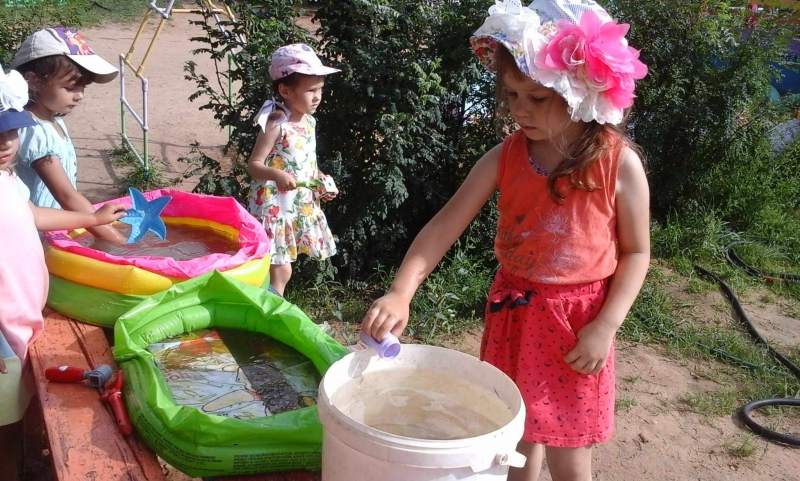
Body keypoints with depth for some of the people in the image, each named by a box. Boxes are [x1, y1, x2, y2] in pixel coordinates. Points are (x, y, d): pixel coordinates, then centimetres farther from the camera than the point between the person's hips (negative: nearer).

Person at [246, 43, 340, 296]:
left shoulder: (309, 121, 6)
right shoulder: (276, 124, -18)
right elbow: (254, 164, -20)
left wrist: (319, 179, 4)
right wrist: (276, 176, -37)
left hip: (302, 205, 8)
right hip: (274, 206, -7)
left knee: (281, 268, 17)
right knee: (280, 270, -3)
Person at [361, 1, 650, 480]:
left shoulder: (619, 164, -13)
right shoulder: (504, 158, -7)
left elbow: (636, 252, -5)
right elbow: (446, 226, -10)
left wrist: (606, 326, -14)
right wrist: (400, 293, -21)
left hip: (579, 321, -2)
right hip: (513, 313, 3)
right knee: (516, 442, 18)